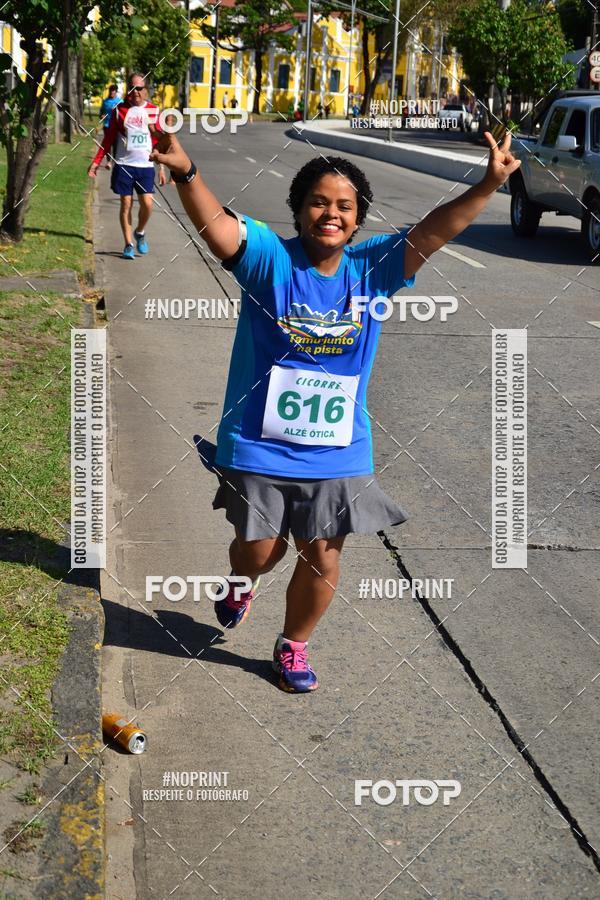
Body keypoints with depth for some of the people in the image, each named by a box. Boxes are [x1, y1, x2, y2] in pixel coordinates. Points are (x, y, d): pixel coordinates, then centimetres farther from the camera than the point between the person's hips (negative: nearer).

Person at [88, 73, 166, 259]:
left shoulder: (153, 111, 4)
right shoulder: (120, 110, 3)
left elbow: (159, 141, 7)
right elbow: (108, 139, 6)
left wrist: (162, 168, 3)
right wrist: (96, 162, 0)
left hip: (145, 166, 0)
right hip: (123, 165, 0)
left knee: (147, 203, -9)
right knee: (126, 204, 0)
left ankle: (140, 233, 19)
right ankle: (128, 244, 10)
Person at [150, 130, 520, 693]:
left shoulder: (371, 268, -2)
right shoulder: (269, 258, -11)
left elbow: (433, 231, -10)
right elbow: (215, 223, -27)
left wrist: (487, 185, -24)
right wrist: (185, 173, -46)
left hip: (338, 452, 2)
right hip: (258, 444, -2)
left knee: (322, 556, 10)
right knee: (260, 550, 11)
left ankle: (293, 646, 36)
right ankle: (241, 582, 50)